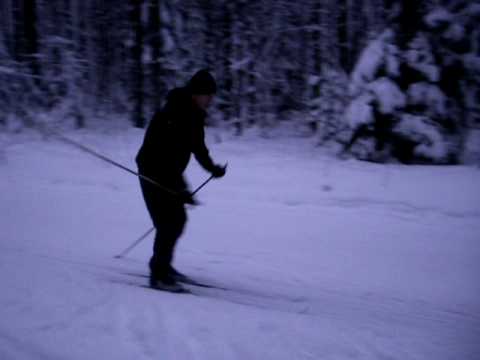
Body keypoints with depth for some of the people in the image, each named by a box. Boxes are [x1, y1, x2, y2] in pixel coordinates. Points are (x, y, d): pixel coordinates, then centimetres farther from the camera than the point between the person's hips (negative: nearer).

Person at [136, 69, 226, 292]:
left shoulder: (194, 115, 3)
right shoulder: (172, 115, -26)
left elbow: (197, 146, 17)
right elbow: (169, 155, -32)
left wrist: (212, 168, 6)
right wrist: (180, 188, -36)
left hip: (169, 174, 9)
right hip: (153, 174, -9)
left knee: (178, 219, 15)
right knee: (168, 223, -11)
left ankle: (162, 265, 30)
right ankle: (158, 275, -3)